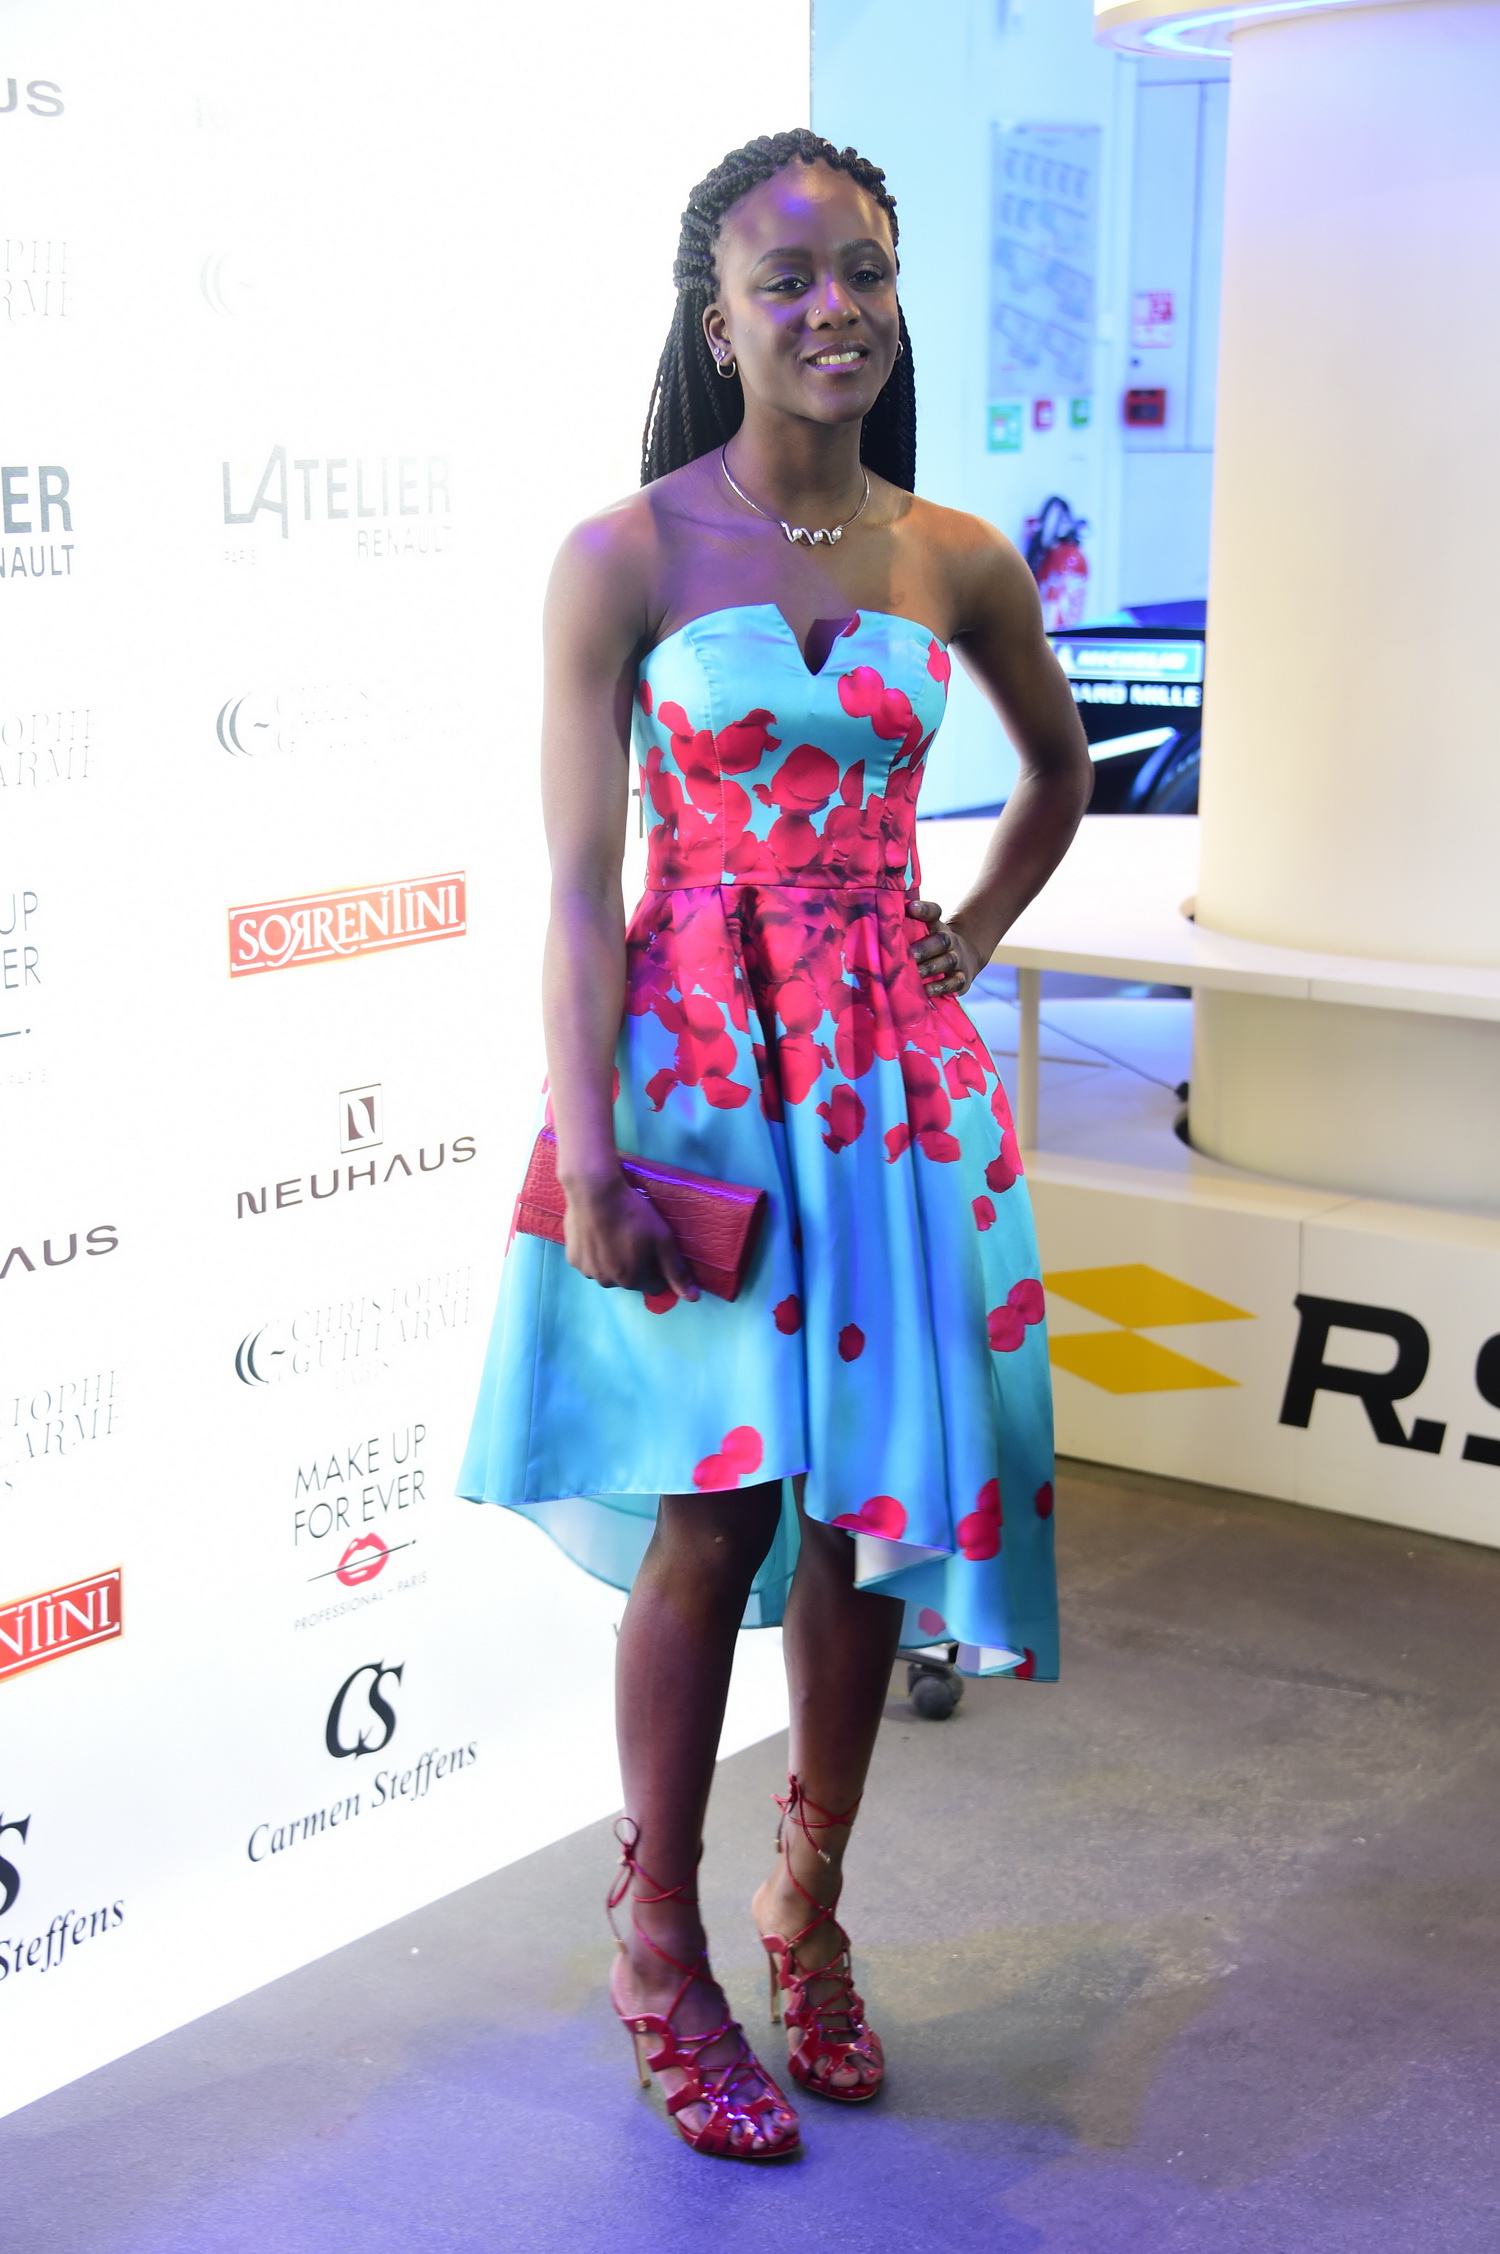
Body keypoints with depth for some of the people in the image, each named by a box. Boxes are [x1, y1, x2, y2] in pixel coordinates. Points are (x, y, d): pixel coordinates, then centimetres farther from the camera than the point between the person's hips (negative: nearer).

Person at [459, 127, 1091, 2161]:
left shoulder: (956, 561, 4)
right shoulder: (624, 559, -7)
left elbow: (1058, 767, 23)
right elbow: (582, 883, -9)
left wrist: (969, 943, 12)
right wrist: (588, 1155, -16)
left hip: (894, 1071, 4)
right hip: (695, 1061, -4)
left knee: (872, 1500, 7)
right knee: (714, 1516, 0)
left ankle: (811, 1914, 27)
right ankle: (662, 1949, 18)